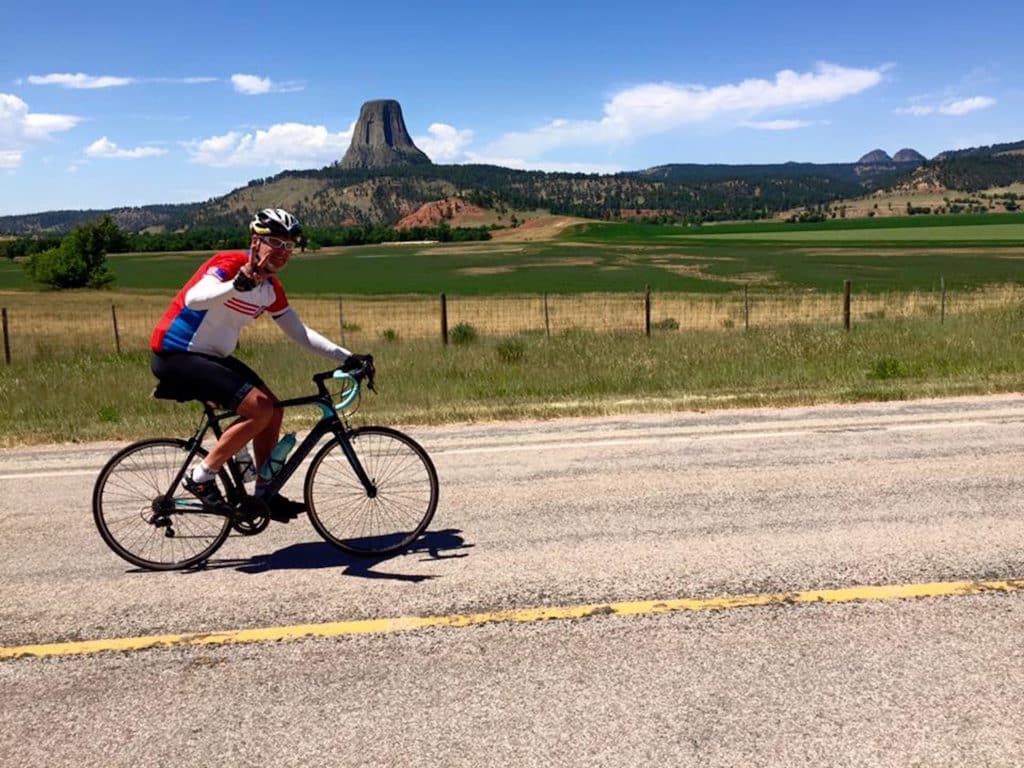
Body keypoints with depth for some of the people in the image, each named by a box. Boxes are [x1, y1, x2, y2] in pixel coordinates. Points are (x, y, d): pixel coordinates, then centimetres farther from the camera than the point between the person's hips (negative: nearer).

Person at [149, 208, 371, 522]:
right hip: (176, 355, -9)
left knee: (272, 408, 3)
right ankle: (201, 477, -7)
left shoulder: (271, 287, 6)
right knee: (259, 408, -21)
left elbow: (299, 331, 10)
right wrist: (239, 284, -53)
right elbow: (194, 299, -36)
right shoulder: (229, 263, -19)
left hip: (211, 356, 9)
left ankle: (265, 495, 13)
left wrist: (347, 358, 3)